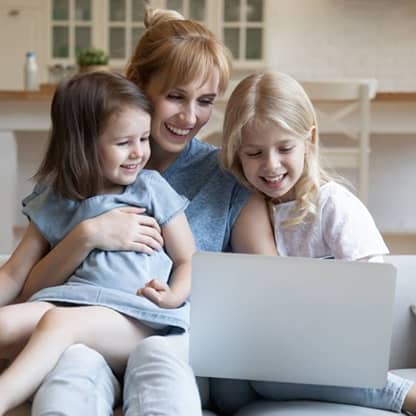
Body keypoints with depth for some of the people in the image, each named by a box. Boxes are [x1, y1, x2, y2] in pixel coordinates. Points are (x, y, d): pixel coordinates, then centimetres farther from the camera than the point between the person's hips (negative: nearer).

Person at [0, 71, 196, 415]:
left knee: (59, 321, -33)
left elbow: (189, 261, 9)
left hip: (137, 318, -3)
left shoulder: (153, 190, 10)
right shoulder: (52, 203, 16)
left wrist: (173, 296, -11)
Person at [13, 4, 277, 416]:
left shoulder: (230, 178, 9)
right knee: (74, 360, -36)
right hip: (89, 336, 1)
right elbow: (30, 293, 6)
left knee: (158, 357, -36)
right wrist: (87, 235, -11)